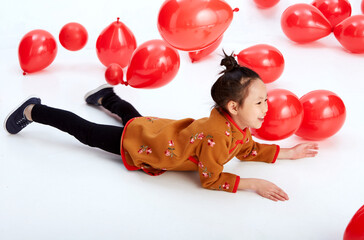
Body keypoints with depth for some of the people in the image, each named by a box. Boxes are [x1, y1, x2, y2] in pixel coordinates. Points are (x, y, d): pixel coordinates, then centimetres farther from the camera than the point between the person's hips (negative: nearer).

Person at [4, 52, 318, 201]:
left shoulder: (238, 122, -13)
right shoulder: (217, 135, -40)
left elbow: (248, 150, 5)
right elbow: (210, 179, -31)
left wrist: (288, 153, -2)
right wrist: (253, 184, -35)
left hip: (156, 128, 7)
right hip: (134, 143, -7)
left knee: (136, 117, 40)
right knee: (85, 131, 11)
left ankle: (107, 96, 61)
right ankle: (33, 112, 27)